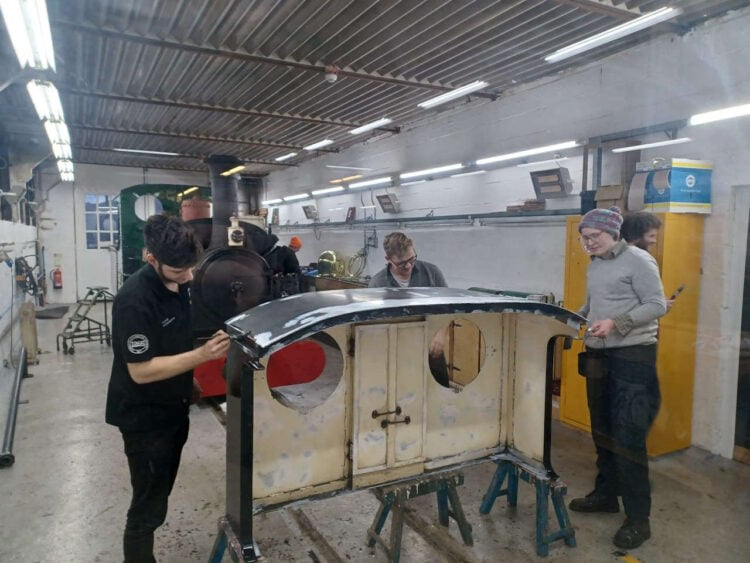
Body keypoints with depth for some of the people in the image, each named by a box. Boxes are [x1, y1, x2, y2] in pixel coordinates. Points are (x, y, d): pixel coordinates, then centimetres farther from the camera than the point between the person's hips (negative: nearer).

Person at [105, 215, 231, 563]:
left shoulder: (176, 283, 0)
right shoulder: (134, 300, -27)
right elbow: (141, 370, -26)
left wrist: (190, 382, 15)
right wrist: (202, 355, -32)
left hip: (173, 409, 8)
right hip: (144, 418, -8)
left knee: (159, 495, 22)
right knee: (147, 507, 5)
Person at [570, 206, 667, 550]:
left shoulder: (638, 261, -9)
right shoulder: (594, 266, 14)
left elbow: (657, 306, -14)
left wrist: (616, 323, -25)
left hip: (632, 357, -8)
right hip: (598, 355, 8)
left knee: (628, 438, -6)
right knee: (602, 431, 15)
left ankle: (638, 518, 6)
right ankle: (605, 494, 31)